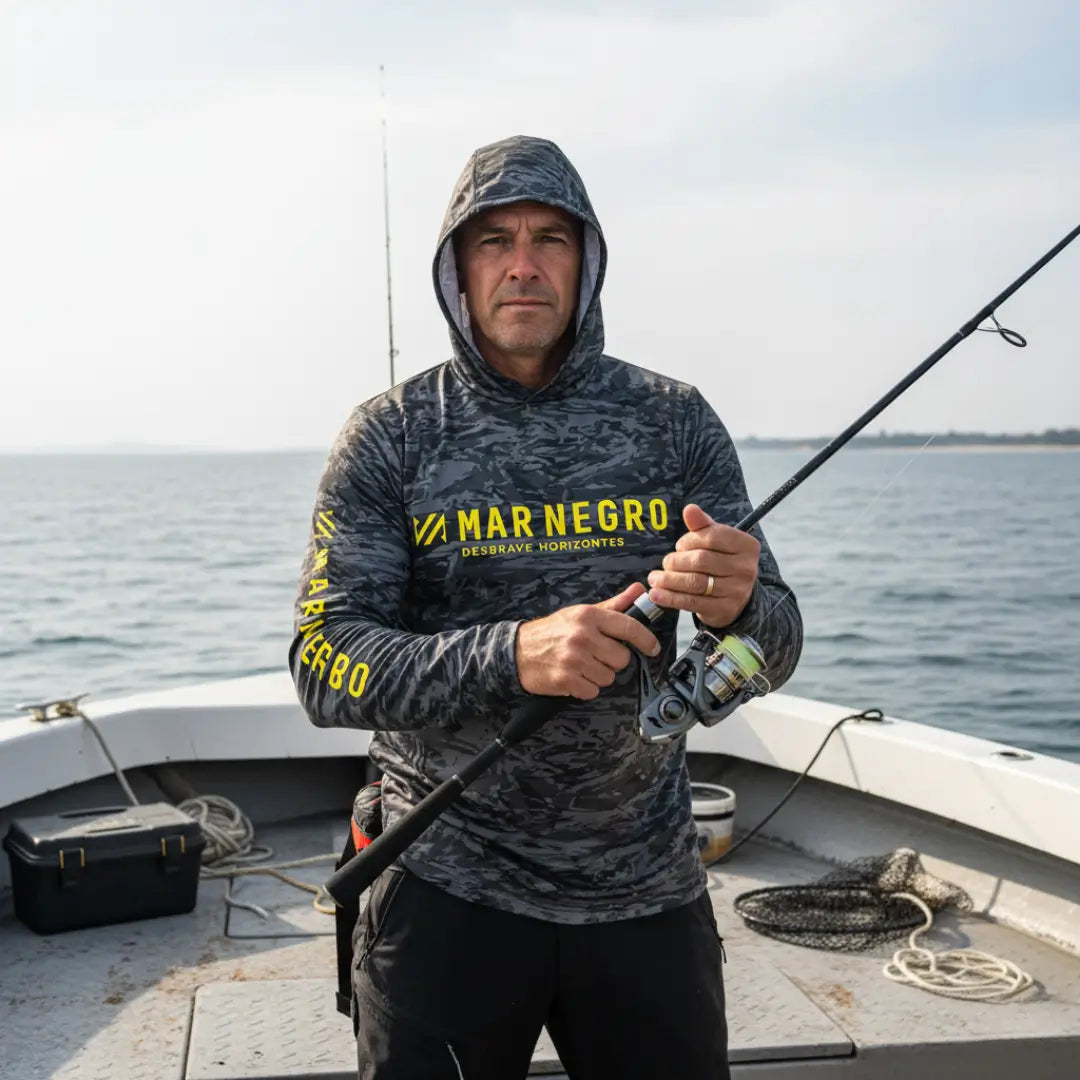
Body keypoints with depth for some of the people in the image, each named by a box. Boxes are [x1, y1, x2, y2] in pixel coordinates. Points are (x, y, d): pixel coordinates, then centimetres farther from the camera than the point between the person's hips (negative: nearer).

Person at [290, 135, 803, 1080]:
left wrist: (736, 604, -27)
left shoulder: (674, 421, 0)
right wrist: (513, 654, -29)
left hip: (648, 887, 2)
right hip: (447, 887, -1)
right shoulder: (392, 436, -5)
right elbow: (324, 665, -12)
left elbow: (775, 648, -2)